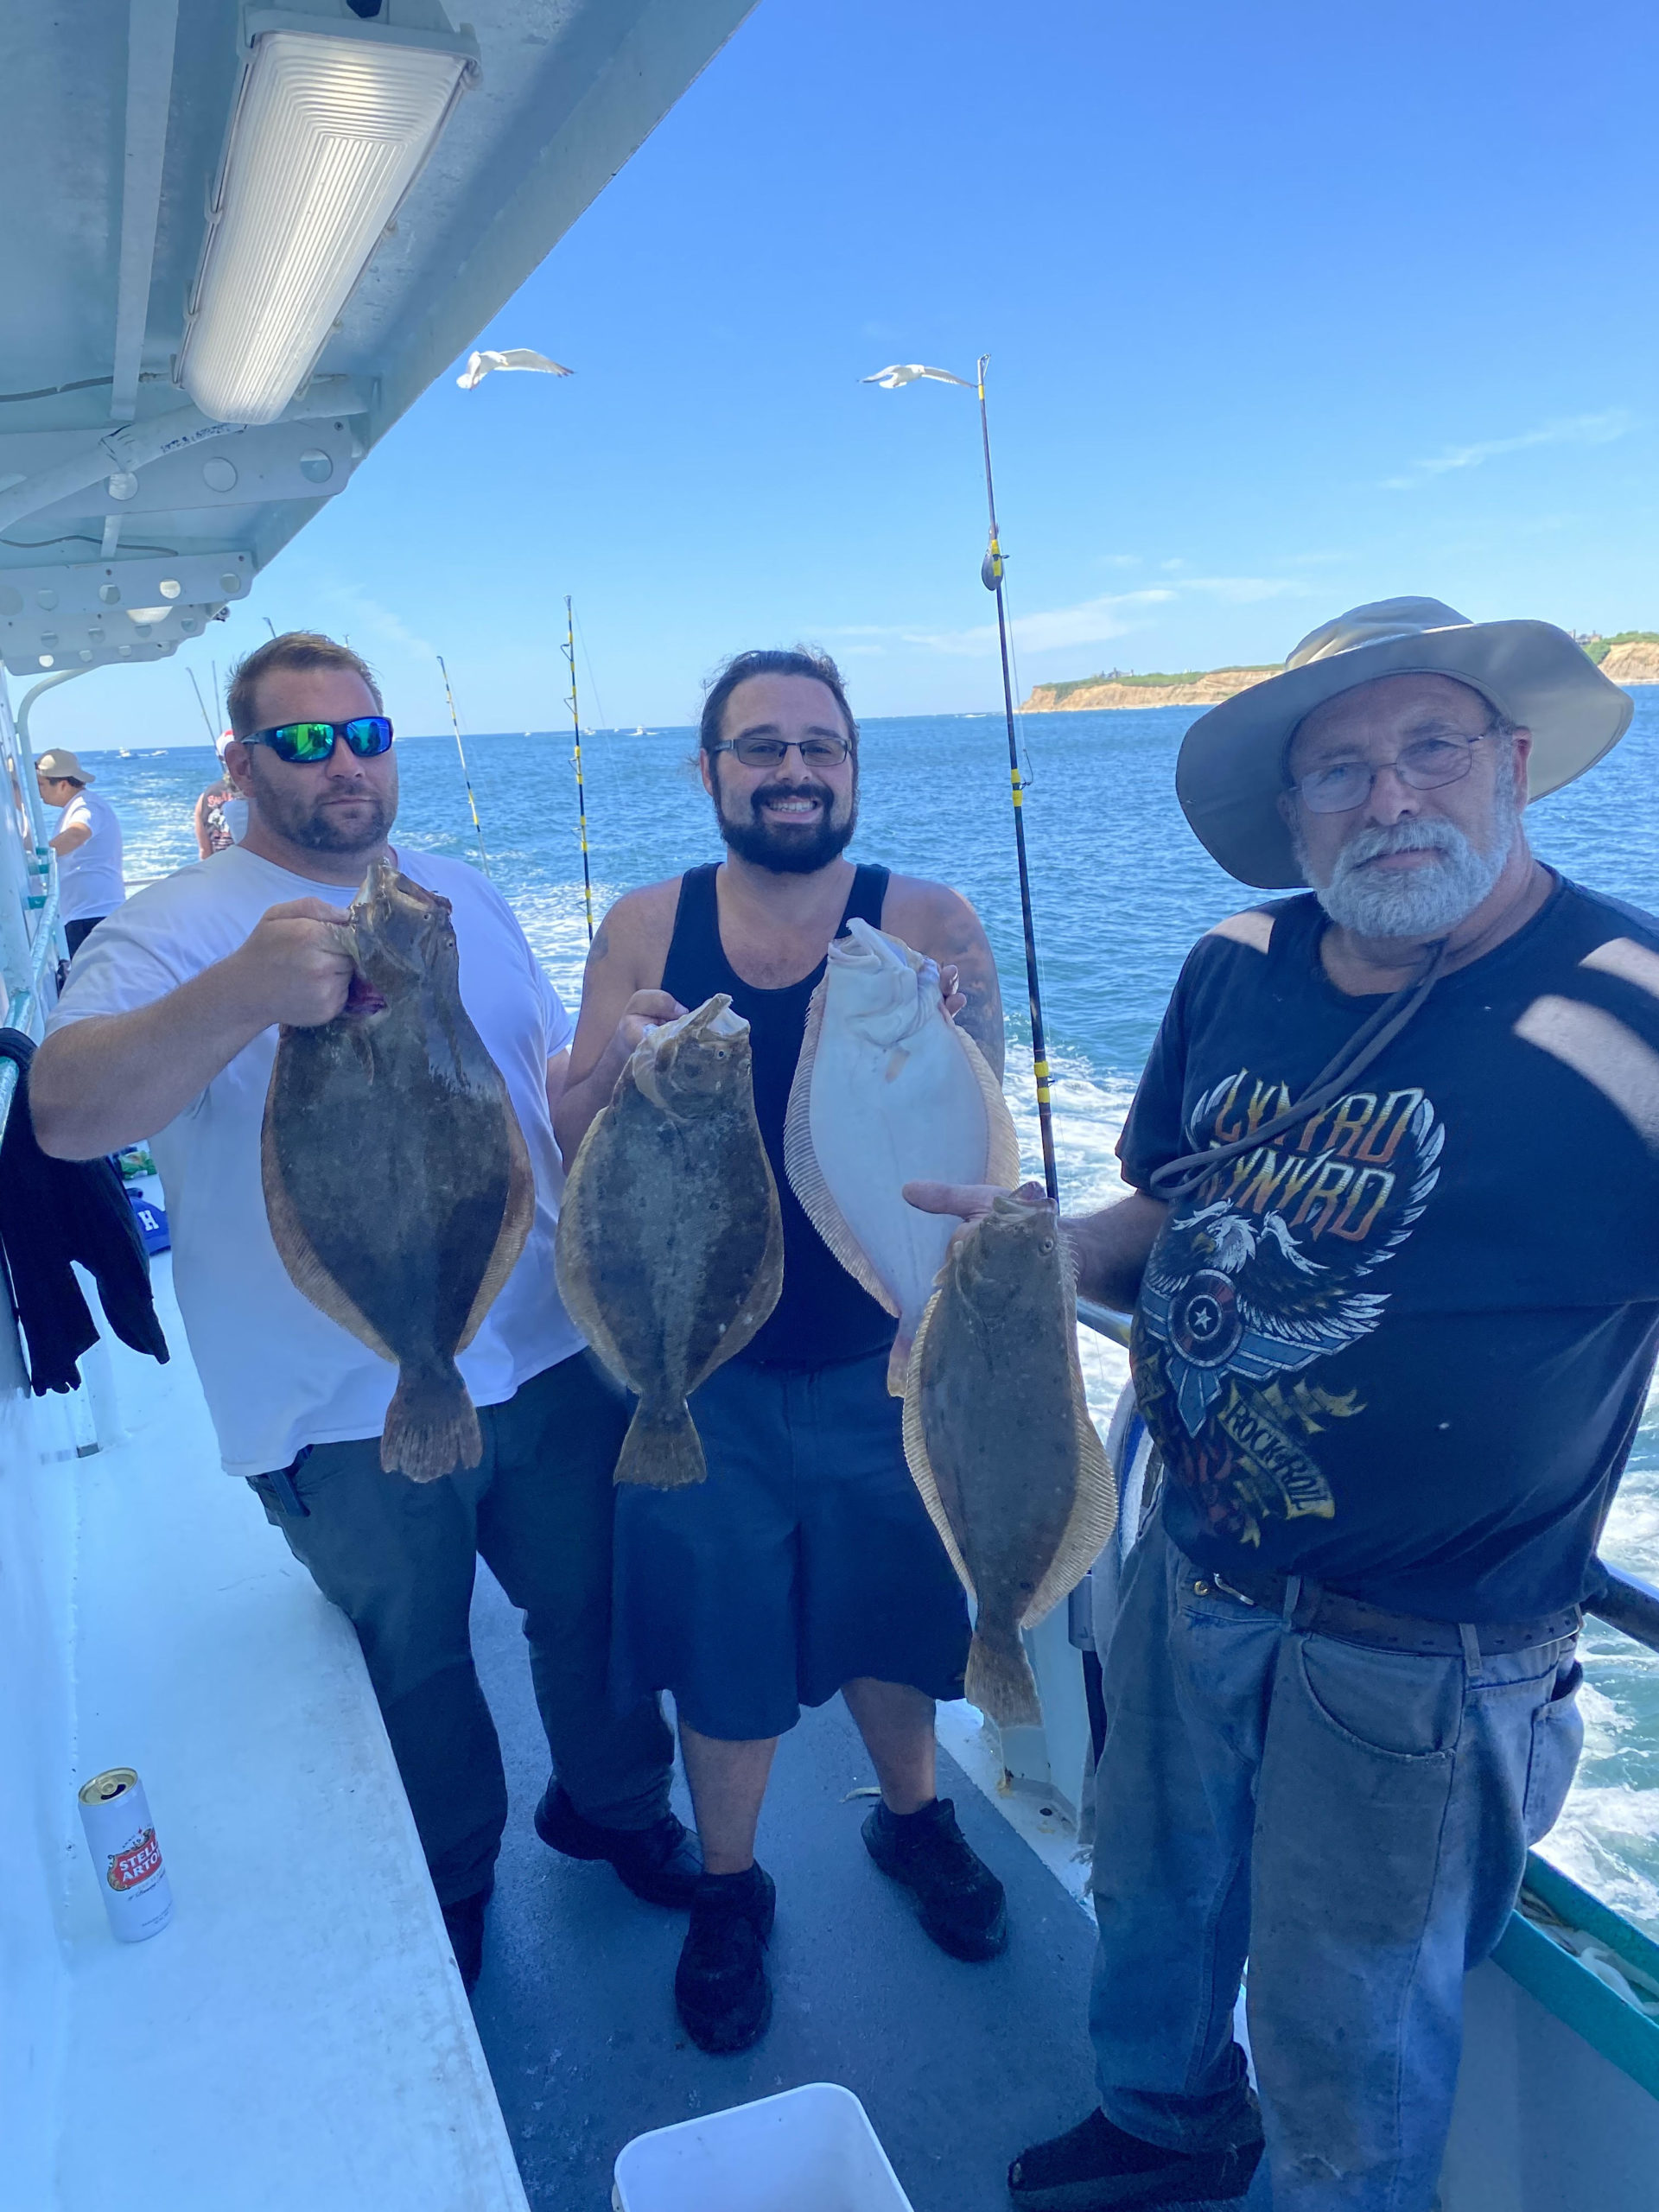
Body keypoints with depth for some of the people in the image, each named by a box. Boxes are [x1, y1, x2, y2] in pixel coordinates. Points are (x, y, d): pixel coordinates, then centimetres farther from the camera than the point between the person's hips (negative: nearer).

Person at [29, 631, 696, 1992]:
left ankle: (616, 1806, 49)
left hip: (548, 1355, 5)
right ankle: (452, 1885, 46)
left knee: (597, 1607, 21)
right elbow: (64, 1116, -31)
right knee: (415, 1670, 18)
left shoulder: (465, 897, 7)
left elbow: (559, 1069, 17)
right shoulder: (178, 932, -13)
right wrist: (243, 996, -47)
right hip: (354, 1415, -4)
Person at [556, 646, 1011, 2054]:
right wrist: (620, 1064, -26)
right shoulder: (647, 930, -5)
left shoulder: (928, 924, -10)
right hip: (703, 1369, 1)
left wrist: (942, 1047, -39)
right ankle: (729, 1887, 44)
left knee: (894, 1613, 20)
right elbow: (578, 1157, -5)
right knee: (721, 1638, 16)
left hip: (884, 1359, 0)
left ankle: (913, 1816, 52)